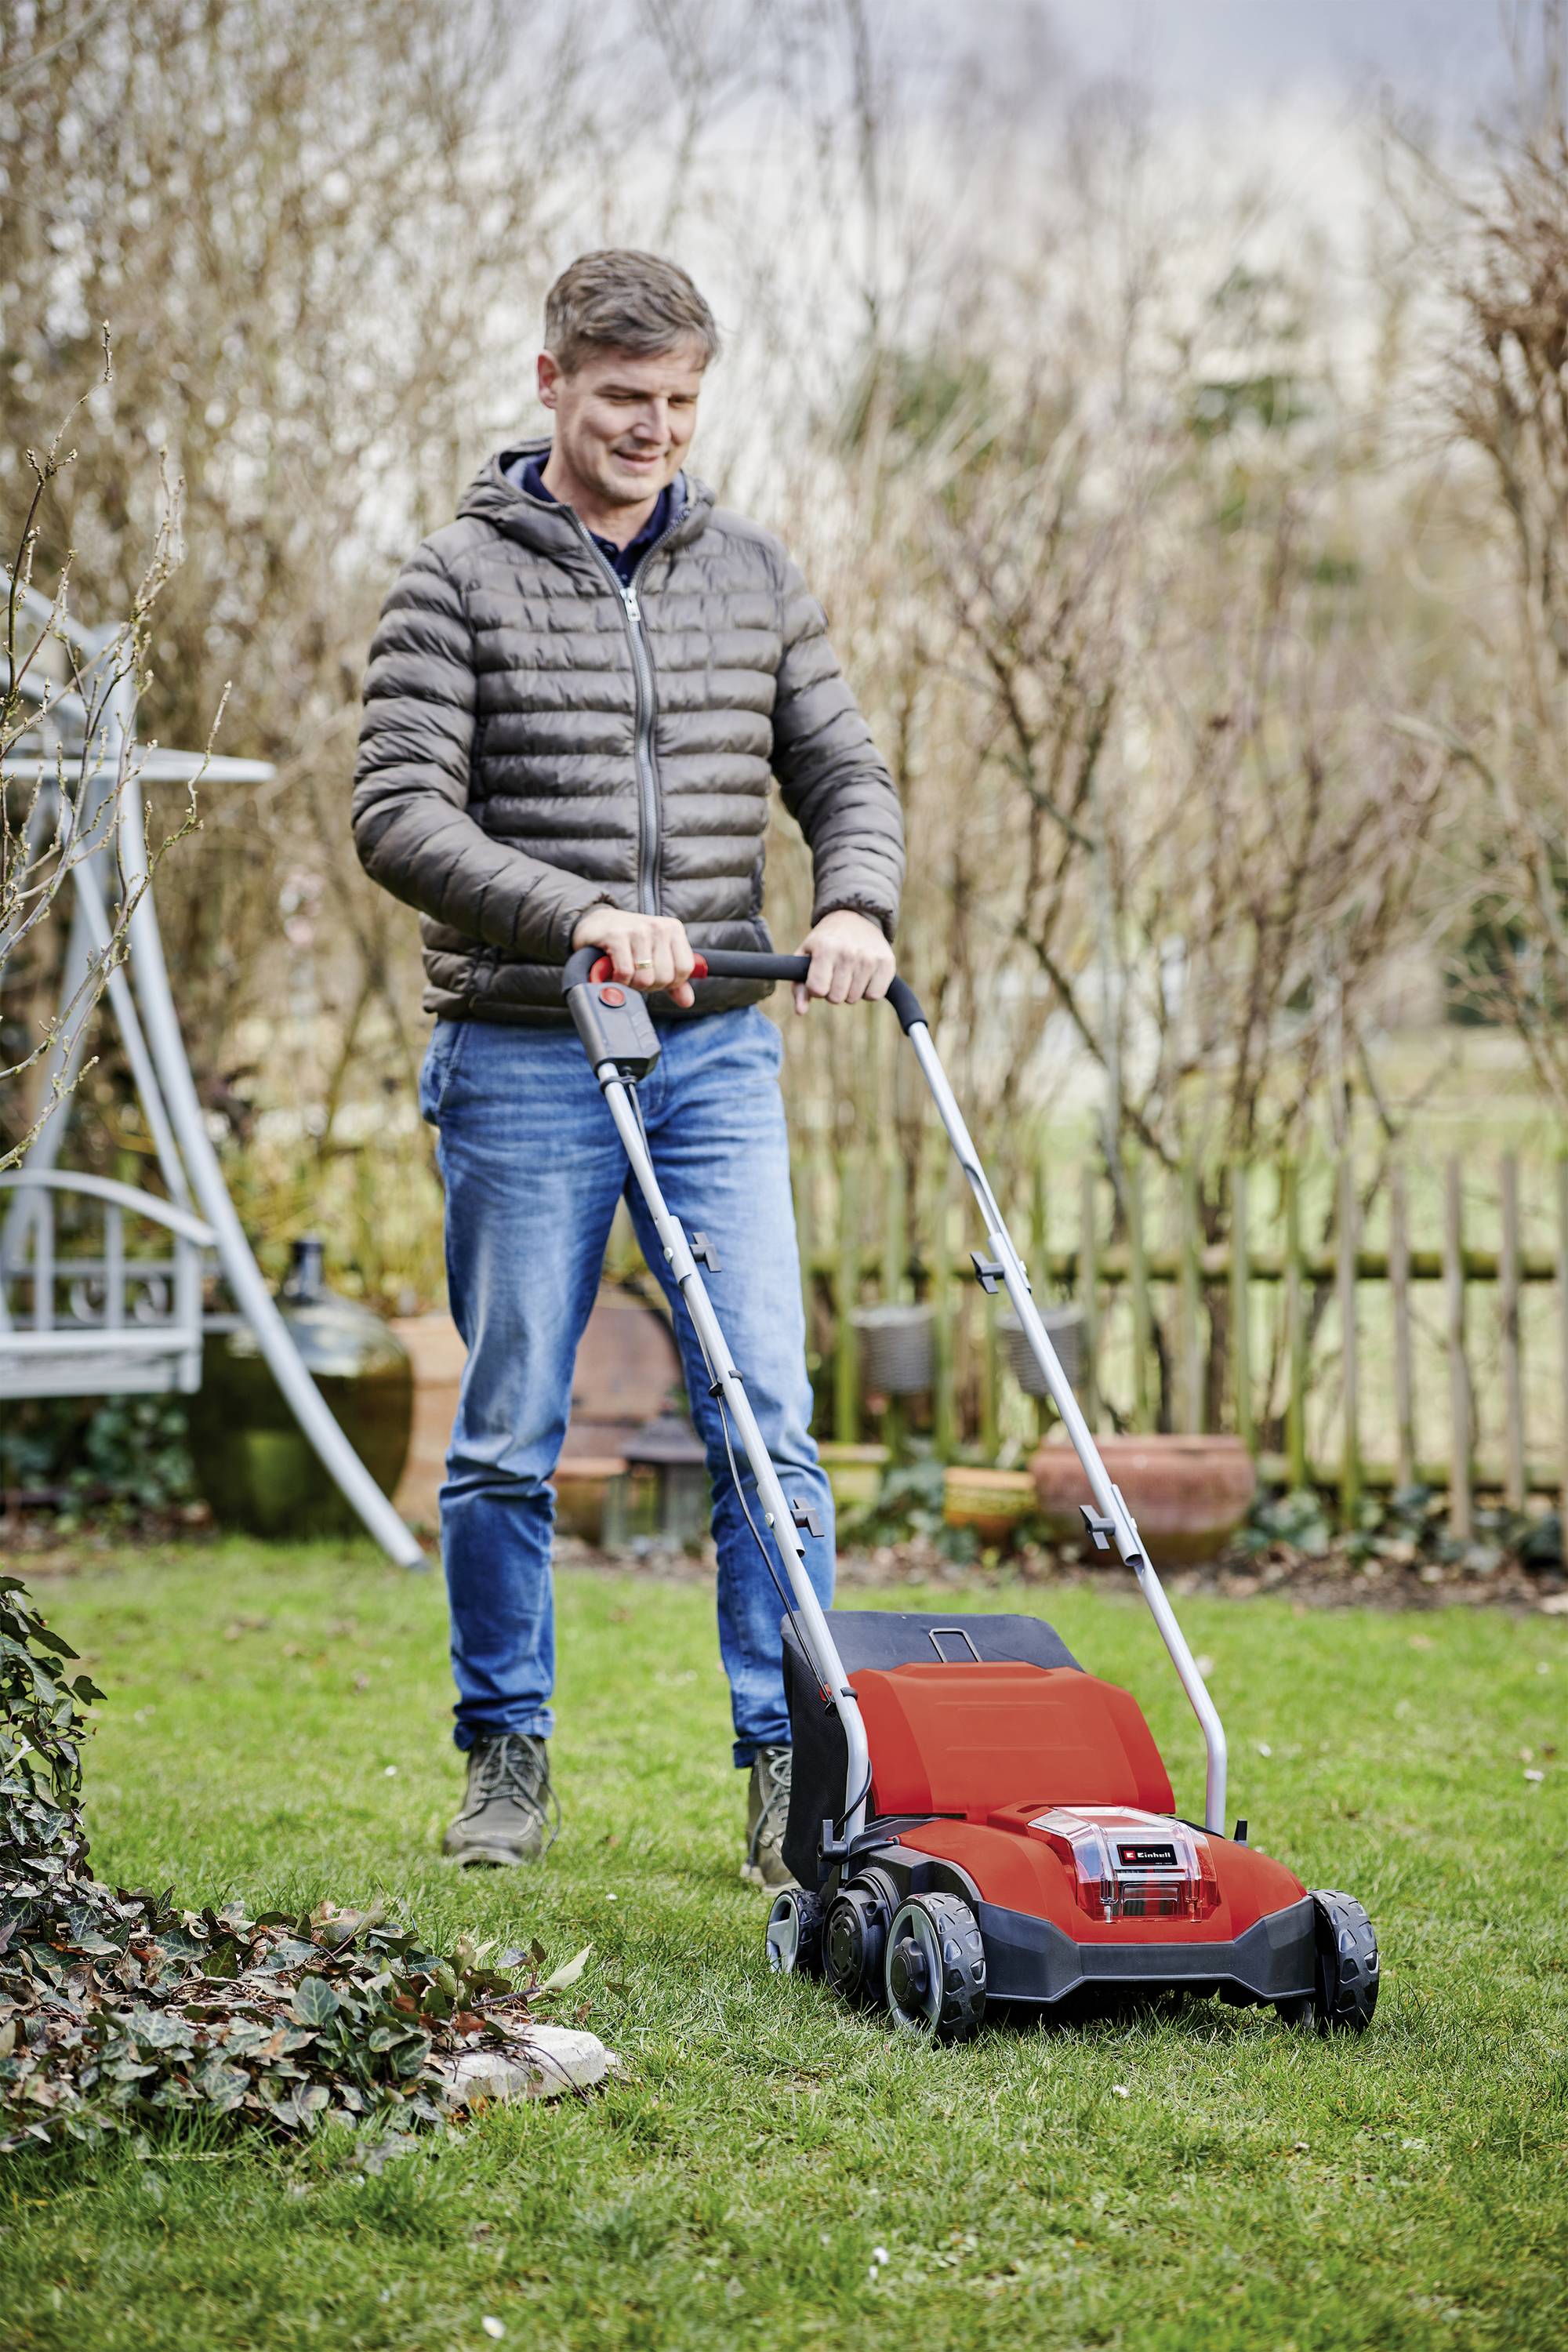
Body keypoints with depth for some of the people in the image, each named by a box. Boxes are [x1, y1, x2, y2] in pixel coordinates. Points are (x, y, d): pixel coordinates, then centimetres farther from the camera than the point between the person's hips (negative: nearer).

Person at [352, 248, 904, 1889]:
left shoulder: (750, 574, 11)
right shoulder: (460, 581, -2)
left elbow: (845, 774, 13)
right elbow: (399, 815, -10)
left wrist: (855, 905, -9)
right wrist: (575, 912, -24)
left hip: (716, 1050, 3)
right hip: (525, 1060, -3)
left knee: (767, 1418, -3)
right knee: (510, 1435, 4)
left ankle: (794, 1768, 3)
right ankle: (508, 1756, 19)